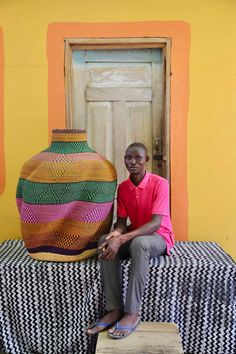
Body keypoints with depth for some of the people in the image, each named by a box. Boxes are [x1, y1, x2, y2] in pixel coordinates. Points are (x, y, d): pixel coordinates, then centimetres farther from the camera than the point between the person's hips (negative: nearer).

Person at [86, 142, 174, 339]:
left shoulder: (160, 183, -17)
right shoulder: (122, 187, 1)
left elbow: (156, 223, -26)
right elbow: (121, 221, 1)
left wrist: (121, 240, -36)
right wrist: (115, 234, -26)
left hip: (159, 237, -5)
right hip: (135, 236, 5)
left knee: (139, 243, -39)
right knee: (105, 241, -24)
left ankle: (132, 313, -28)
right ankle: (114, 310, -21)